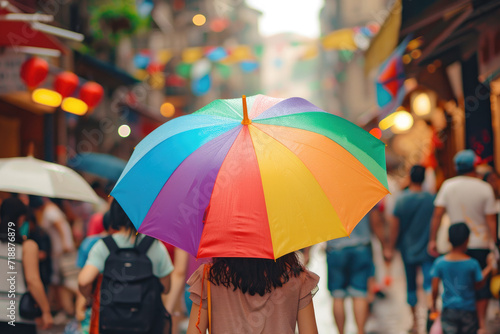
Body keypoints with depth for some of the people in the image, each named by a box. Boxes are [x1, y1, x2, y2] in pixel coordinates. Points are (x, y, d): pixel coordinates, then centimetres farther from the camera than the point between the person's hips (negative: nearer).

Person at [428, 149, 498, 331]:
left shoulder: (448, 185, -4)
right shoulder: (485, 188, -8)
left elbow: (437, 214, -7)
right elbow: (491, 220, -8)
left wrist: (432, 240, -1)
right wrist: (494, 244, -1)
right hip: (480, 243, -2)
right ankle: (481, 322, 10)